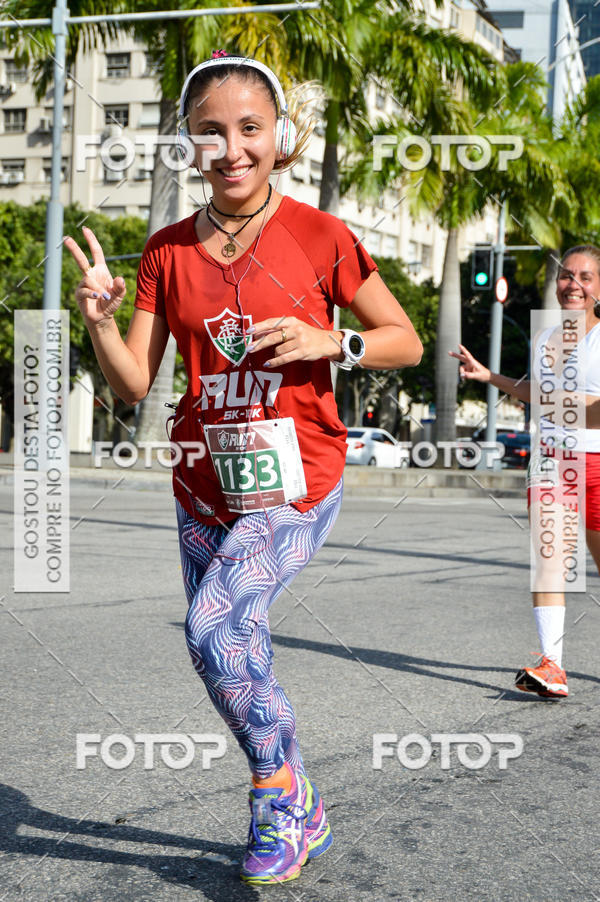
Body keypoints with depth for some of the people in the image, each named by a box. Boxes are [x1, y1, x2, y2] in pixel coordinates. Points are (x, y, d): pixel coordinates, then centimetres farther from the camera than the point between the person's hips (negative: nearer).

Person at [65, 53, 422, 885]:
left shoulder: (319, 237, -7)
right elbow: (134, 384, 1)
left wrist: (329, 341, -17)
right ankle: (299, 814, 33)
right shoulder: (169, 251, 2)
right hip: (205, 486, 5)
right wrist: (100, 318, -17)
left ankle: (279, 794, 2)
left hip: (295, 481, -5)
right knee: (237, 658, 12)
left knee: (214, 625, -23)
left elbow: (406, 342, 1)